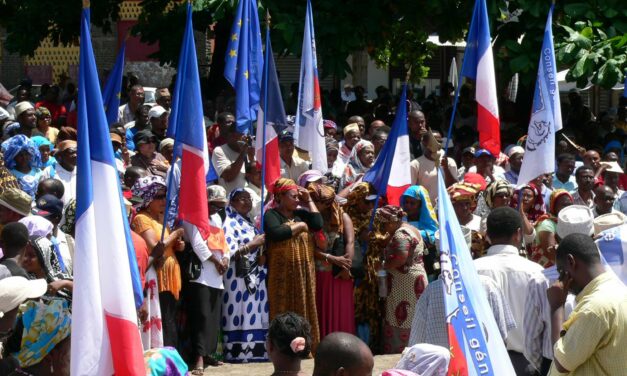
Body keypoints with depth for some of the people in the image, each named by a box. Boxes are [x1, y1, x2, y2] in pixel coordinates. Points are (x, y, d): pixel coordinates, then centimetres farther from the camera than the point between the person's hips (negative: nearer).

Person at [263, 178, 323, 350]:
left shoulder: (300, 213, 15)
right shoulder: (271, 214, -2)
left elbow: (318, 224, -1)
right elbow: (276, 233, -21)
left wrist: (309, 201, 5)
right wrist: (299, 226, -10)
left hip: (304, 272, 5)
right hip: (282, 273, -5)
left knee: (304, 310, 3)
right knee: (283, 312, -5)